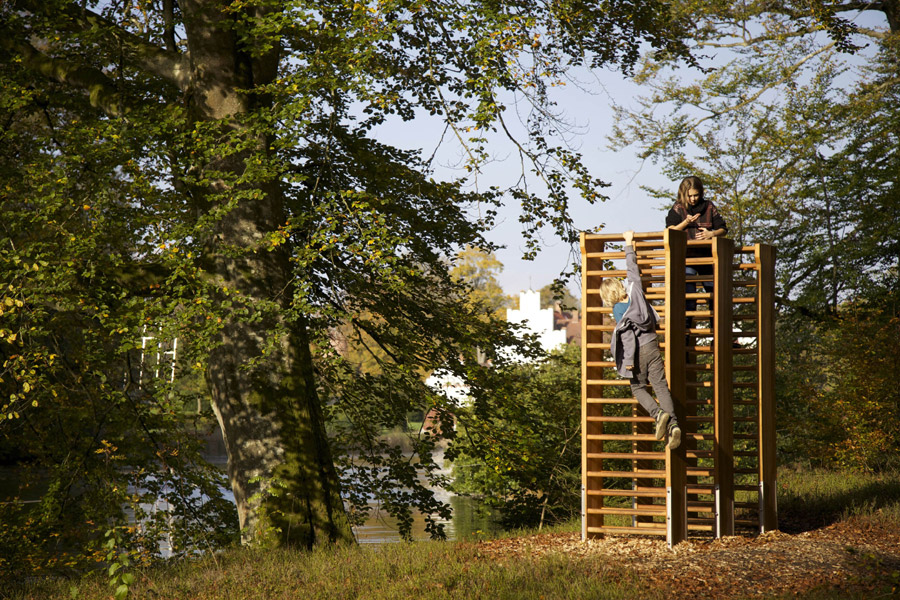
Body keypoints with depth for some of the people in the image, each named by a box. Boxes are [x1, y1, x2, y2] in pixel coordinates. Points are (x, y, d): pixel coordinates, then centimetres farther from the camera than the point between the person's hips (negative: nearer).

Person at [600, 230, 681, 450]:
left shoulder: (618, 310, -12)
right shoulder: (634, 287, -1)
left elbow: (628, 335, -15)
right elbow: (632, 267, 13)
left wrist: (629, 360, -12)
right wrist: (629, 245, 25)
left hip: (638, 350, -5)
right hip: (652, 344, 5)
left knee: (638, 388, 13)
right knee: (661, 386, 3)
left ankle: (659, 414, -13)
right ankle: (673, 422, -14)